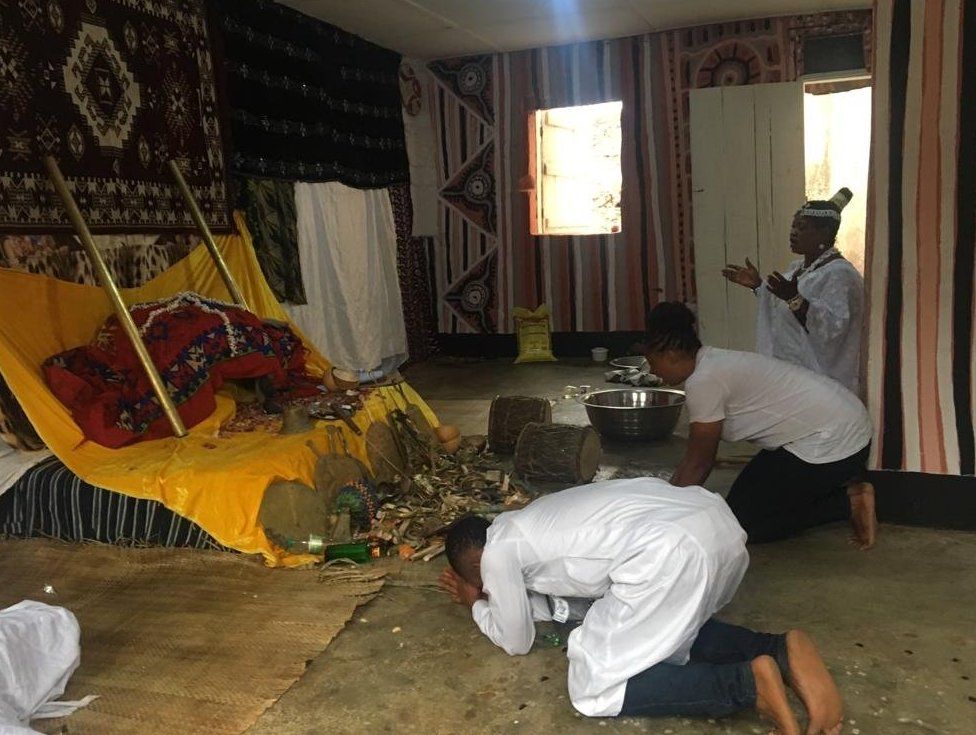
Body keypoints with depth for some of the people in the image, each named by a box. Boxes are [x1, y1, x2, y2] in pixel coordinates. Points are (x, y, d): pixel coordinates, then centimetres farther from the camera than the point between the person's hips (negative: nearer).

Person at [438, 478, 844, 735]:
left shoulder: (498, 551, 10)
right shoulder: (528, 525, 33)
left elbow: (517, 640, 21)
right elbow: (570, 603, 38)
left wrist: (478, 605, 39)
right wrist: (495, 594, 41)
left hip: (670, 553, -9)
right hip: (714, 520, 9)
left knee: (594, 690, 2)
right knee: (666, 629, 31)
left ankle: (747, 683, -8)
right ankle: (780, 652, 9)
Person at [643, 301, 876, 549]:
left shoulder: (703, 382, -20)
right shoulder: (714, 362, 9)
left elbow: (699, 462, -10)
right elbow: (696, 456, 13)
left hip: (831, 443, -10)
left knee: (743, 520, -1)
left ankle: (848, 502, 1)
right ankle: (849, 488, 15)